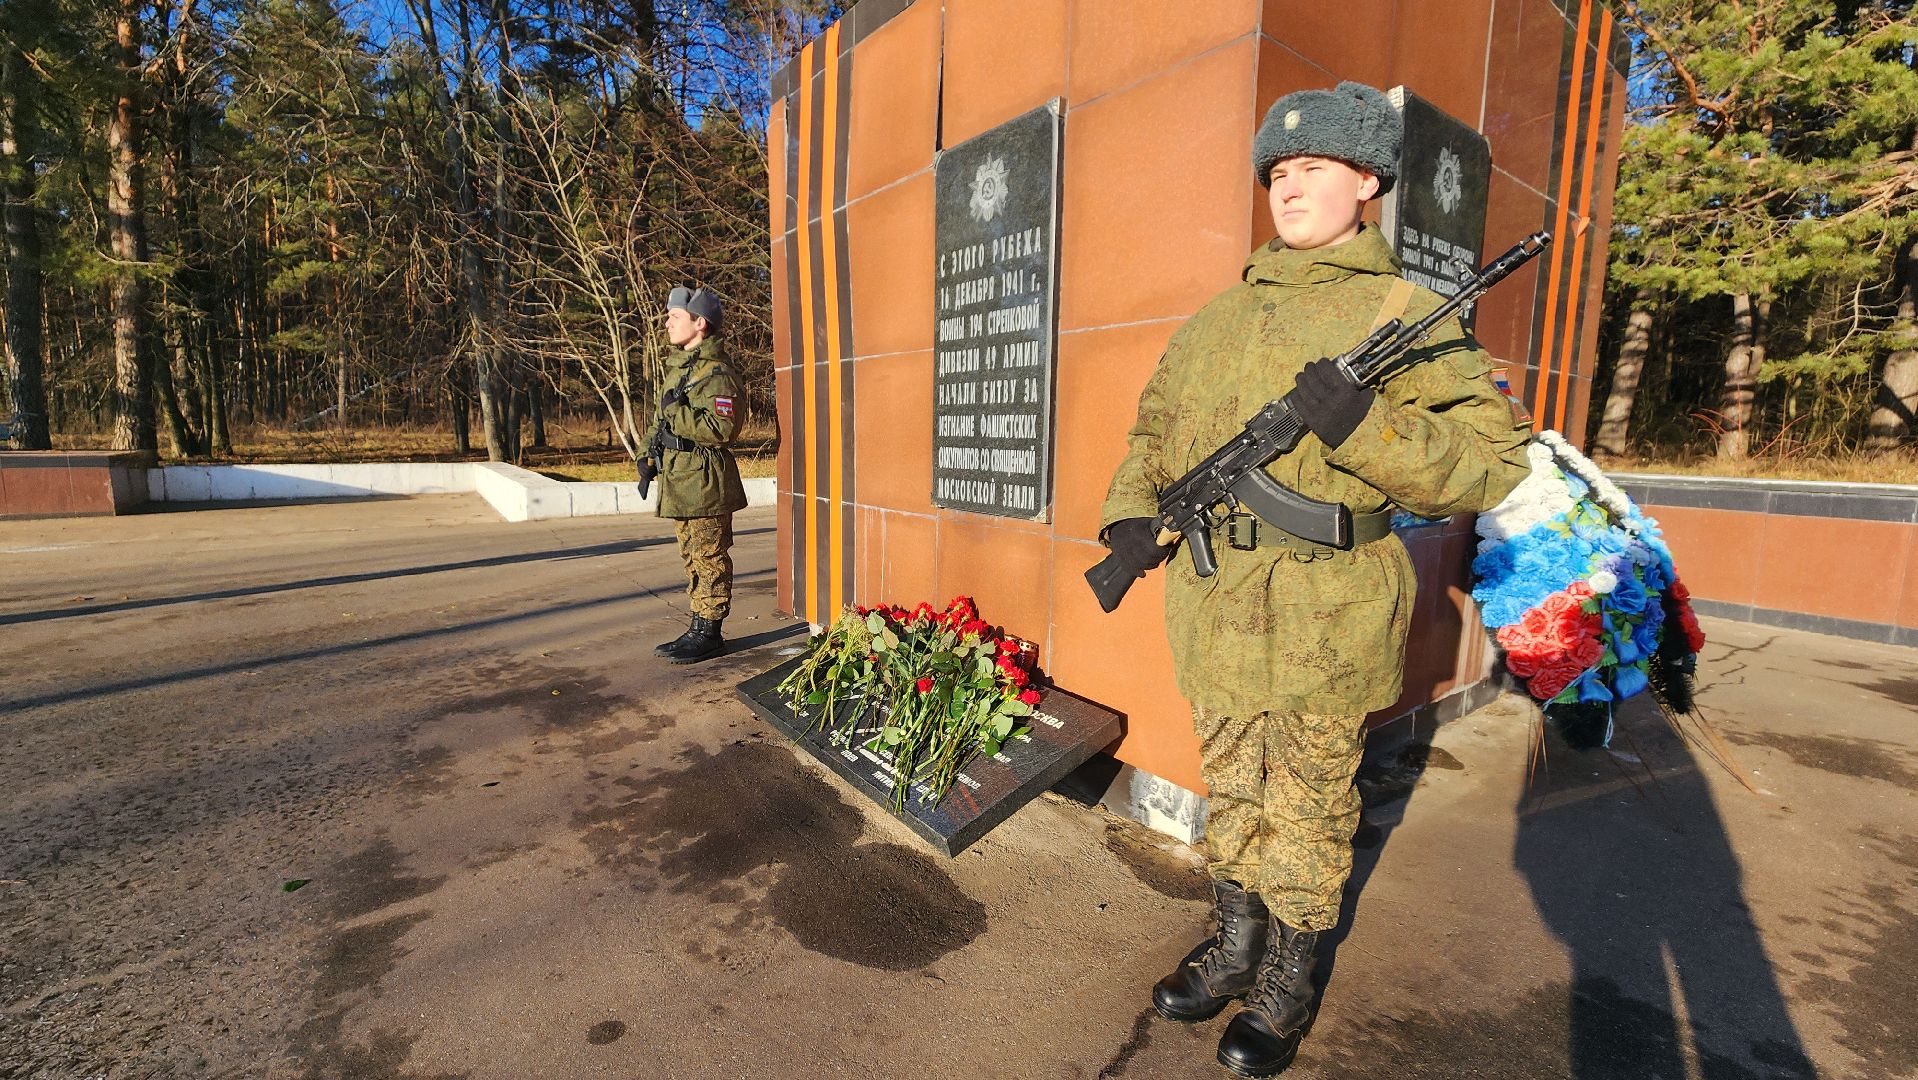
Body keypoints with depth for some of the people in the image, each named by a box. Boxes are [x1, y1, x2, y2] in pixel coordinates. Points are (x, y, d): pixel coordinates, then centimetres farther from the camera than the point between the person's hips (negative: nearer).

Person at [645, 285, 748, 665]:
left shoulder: (716, 373, -14)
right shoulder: (673, 365, 16)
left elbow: (723, 429, -24)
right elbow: (661, 418, 25)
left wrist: (678, 412, -23)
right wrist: (649, 453, 15)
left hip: (704, 483, -10)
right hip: (678, 481, 10)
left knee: (709, 558, -1)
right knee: (692, 558, 15)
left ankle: (708, 632, 8)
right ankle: (698, 627, 25)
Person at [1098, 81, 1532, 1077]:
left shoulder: (1405, 314, -3)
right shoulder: (1218, 318, 13)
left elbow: (1490, 460, -10)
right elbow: (1156, 422, 20)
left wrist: (1363, 424, -26)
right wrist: (1133, 509, 3)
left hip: (1322, 621, -5)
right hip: (1214, 611, 5)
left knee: (1306, 809, 12)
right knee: (1232, 791, 19)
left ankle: (1288, 984, 35)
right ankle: (1236, 946, 41)